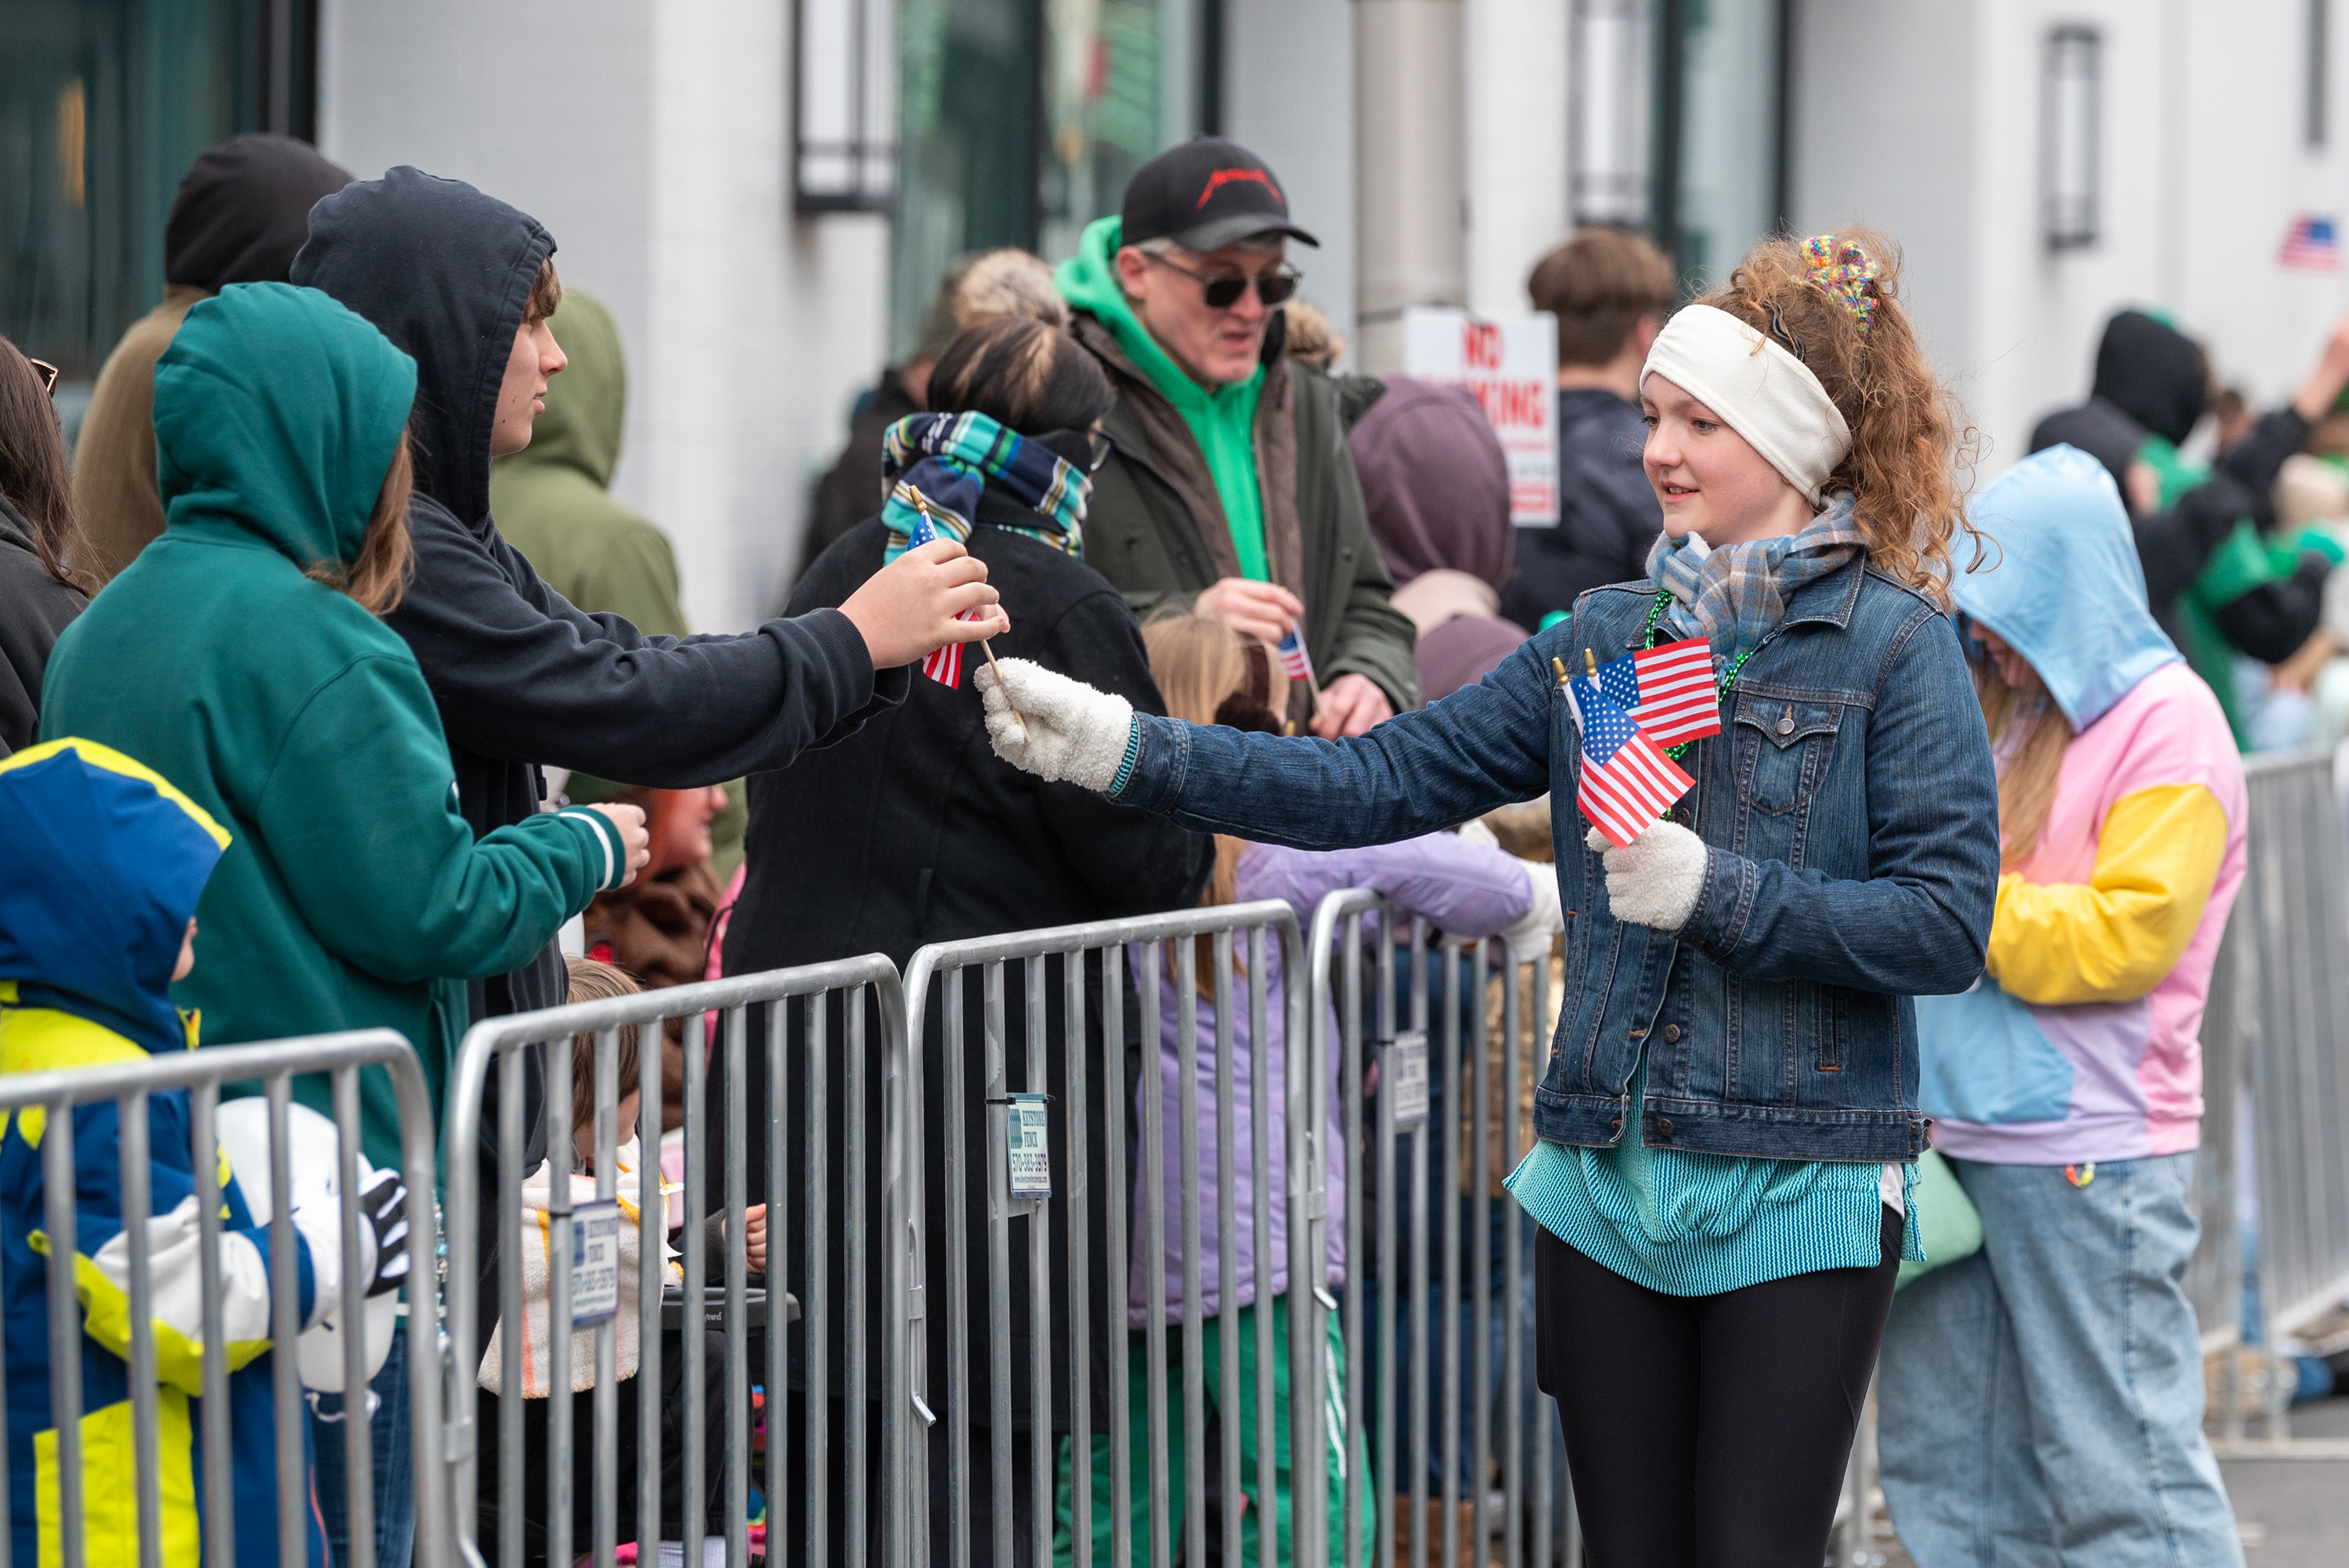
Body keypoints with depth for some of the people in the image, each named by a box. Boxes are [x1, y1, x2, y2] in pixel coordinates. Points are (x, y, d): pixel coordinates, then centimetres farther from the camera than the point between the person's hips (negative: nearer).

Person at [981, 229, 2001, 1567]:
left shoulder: (1896, 644, -5)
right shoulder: (1606, 638, 10)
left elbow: (1946, 925, -12)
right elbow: (1384, 785, 4)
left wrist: (1716, 892, -19)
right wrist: (1123, 749, -4)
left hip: (1798, 1198, -5)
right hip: (1609, 1184, 5)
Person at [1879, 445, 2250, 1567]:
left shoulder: (2166, 723, -7)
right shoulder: (1995, 710, 17)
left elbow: (2126, 936, -16)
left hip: (2089, 1154, -8)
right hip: (1955, 1137, 8)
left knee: (2119, 1471, -5)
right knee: (1944, 1462, 10)